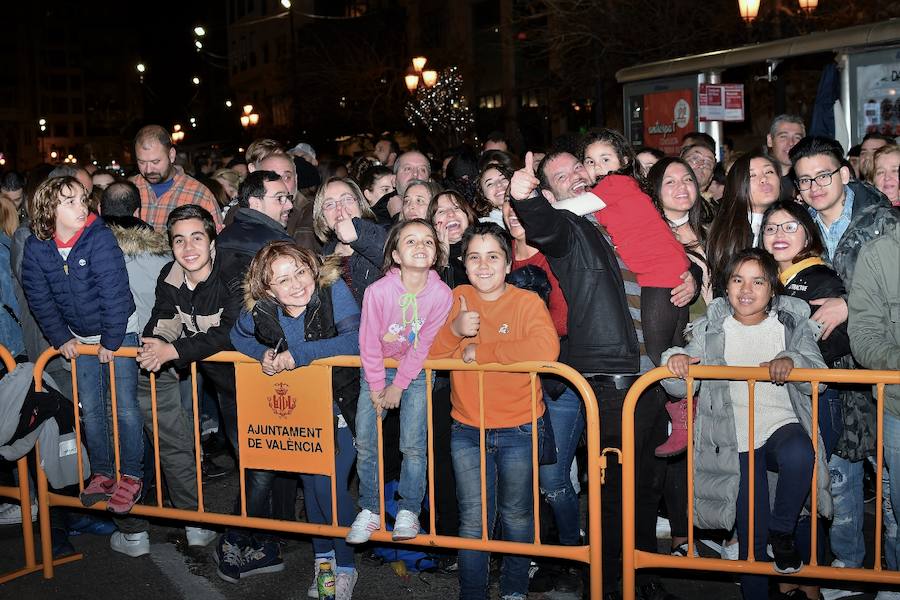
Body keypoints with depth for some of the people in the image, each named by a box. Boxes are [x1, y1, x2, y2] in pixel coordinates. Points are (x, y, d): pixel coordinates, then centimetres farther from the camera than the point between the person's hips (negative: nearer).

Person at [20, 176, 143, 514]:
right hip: (79, 337, 4)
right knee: (91, 409, 10)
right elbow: (40, 299, -1)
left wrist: (111, 340, -19)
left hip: (119, 331, -4)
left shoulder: (99, 238, -23)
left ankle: (131, 476, 9)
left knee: (125, 406, -4)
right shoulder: (35, 248, -9)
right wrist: (61, 338, -4)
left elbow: (115, 292, -23)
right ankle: (102, 473, 25)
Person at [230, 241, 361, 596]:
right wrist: (263, 353, -14)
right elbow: (238, 336, 7)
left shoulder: (333, 289, -24)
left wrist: (300, 354, -35)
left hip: (339, 404, -4)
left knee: (329, 484, -9)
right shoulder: (259, 308, -14)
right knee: (310, 482, 11)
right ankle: (322, 556, 35)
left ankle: (345, 566, 12)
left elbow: (356, 339, -34)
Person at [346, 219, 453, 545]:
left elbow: (422, 346, -12)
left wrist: (398, 386, -9)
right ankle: (369, 510, 15)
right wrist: (376, 387, -8)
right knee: (365, 443, 0)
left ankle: (408, 511, 12)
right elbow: (369, 341, -13)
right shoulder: (378, 290, -24)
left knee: (413, 444, -6)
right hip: (376, 369, 0)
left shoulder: (441, 294, -20)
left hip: (415, 372, 0)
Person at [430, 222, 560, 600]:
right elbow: (425, 352, -2)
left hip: (519, 430, -2)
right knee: (473, 520, 8)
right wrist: (454, 330, -23)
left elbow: (546, 349, -27)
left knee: (516, 516, 14)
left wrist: (480, 351, -21)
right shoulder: (457, 298, 3)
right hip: (467, 430, 2)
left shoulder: (527, 302, -9)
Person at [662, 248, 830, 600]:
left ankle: (782, 532, -7)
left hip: (782, 426, 0)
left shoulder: (792, 324, 6)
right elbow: (681, 387, 2)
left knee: (799, 456, -35)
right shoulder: (711, 329, 6)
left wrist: (791, 362, -26)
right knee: (752, 537, 2)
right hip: (737, 442, 0)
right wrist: (676, 362, -21)